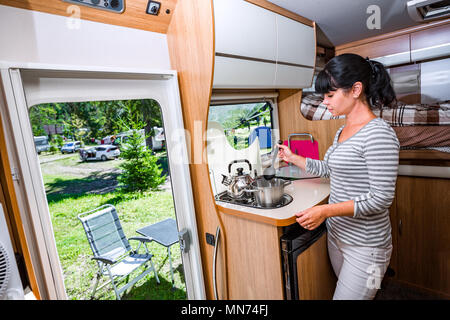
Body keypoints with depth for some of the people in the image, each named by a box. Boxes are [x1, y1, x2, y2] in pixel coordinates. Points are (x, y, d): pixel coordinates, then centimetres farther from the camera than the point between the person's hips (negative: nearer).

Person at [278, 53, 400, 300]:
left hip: (365, 247, -8)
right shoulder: (342, 131, 7)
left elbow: (381, 198, -22)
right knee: (345, 289, 21)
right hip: (336, 235, 8)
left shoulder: (378, 134, -21)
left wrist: (326, 210, -25)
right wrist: (293, 158, 17)